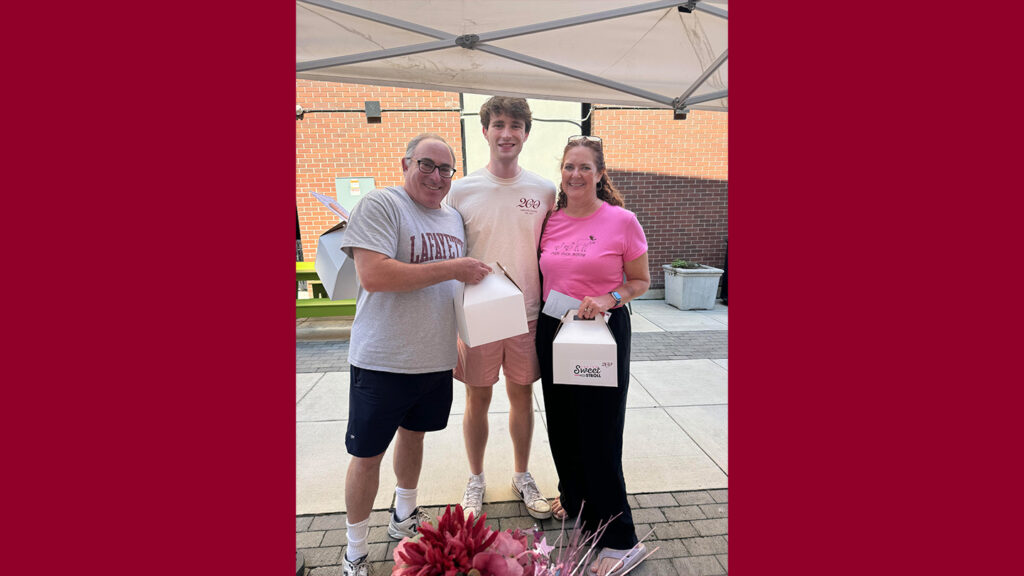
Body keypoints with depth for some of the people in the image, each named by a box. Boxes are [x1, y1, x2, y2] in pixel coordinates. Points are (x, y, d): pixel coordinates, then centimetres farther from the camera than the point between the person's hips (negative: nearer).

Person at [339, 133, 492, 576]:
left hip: (436, 358, 7)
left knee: (414, 434, 22)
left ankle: (404, 517, 45)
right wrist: (452, 269, -22)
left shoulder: (454, 218, 11)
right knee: (367, 454, 6)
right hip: (383, 361, -6)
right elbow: (373, 275, -25)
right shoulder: (380, 204, -12)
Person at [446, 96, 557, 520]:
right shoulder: (461, 191, -3)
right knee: (477, 399, 11)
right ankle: (476, 479, 33)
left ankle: (522, 476, 35)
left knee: (522, 395, 14)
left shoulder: (544, 190, 0)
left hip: (528, 314, 1)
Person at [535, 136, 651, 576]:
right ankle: (574, 497, 44)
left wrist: (609, 299, -20)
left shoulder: (622, 221, -8)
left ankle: (620, 541, 16)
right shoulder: (550, 221, 5)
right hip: (553, 330, 5)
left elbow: (641, 281, -2)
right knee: (562, 424, 17)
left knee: (599, 432, -1)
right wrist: (537, 326, 9)